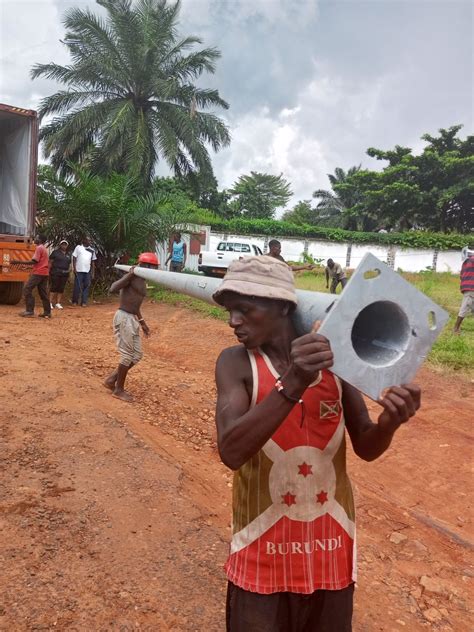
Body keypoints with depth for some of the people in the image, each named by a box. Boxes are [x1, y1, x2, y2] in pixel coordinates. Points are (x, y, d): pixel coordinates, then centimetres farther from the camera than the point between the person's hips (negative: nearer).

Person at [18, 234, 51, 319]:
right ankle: (47, 312, 9)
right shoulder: (44, 248, 19)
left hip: (38, 273, -9)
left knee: (27, 290, -6)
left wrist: (20, 262, -16)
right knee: (43, 293, 10)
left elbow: (34, 261, -16)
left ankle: (29, 311, -10)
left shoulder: (39, 248, -9)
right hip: (45, 273, 9)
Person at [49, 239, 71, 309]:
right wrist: (49, 271, -9)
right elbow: (50, 262, -1)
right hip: (55, 273, -4)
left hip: (65, 273, 4)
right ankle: (50, 303, -5)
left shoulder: (68, 255, 18)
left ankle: (58, 303, 9)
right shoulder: (55, 252, 4)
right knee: (54, 287, -6)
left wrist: (68, 272, 7)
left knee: (61, 289, 4)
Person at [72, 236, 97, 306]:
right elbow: (74, 258, 2)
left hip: (88, 271, 3)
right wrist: (74, 269, -8)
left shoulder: (92, 250, 11)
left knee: (86, 287, 1)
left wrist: (93, 273, 8)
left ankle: (84, 302, 5)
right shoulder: (78, 247, 4)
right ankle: (75, 301, 10)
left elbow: (93, 262, 13)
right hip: (79, 271, -3)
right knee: (77, 286, -1)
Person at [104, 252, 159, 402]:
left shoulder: (142, 281, 15)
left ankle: (112, 379, 25)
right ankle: (119, 390, 15)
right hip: (124, 318, -10)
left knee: (137, 354, 14)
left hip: (132, 319, 10)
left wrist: (142, 322, 25)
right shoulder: (132, 277, -13)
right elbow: (113, 288, -27)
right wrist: (129, 275, -29)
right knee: (128, 355, -1)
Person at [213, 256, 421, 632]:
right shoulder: (236, 363, -14)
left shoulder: (332, 356, -8)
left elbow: (366, 447, -1)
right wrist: (293, 383, -38)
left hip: (330, 545, 3)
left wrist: (390, 422, -23)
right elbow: (231, 452, -28)